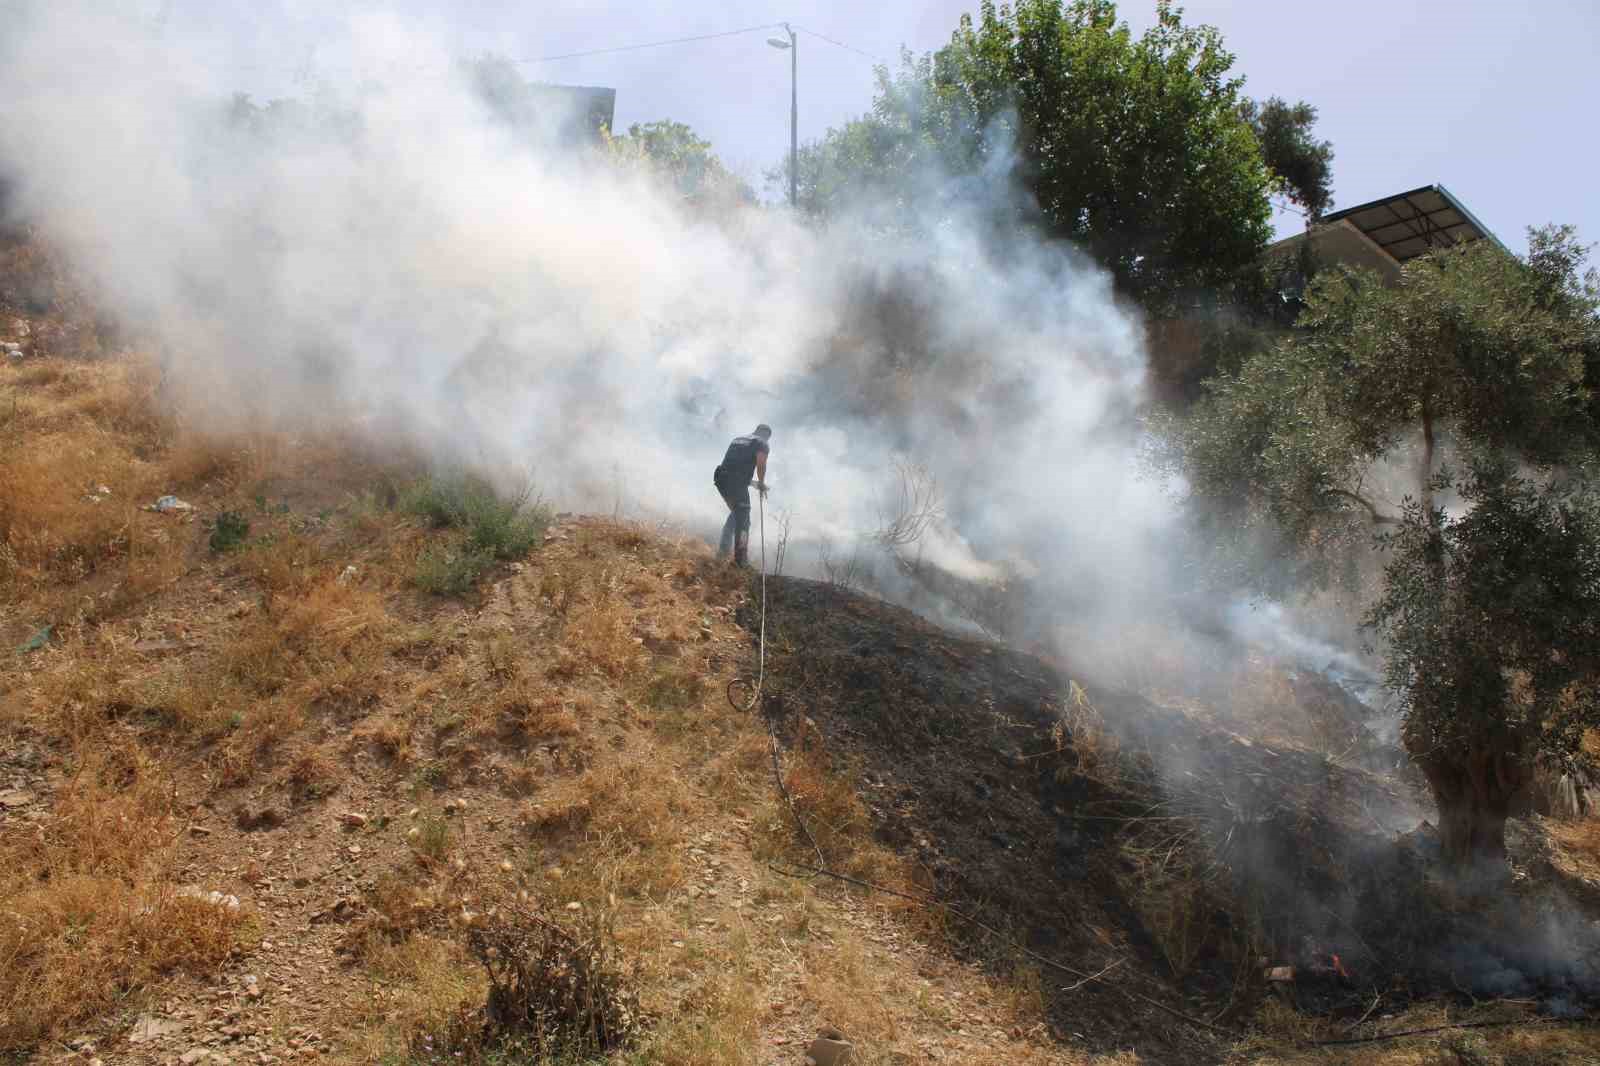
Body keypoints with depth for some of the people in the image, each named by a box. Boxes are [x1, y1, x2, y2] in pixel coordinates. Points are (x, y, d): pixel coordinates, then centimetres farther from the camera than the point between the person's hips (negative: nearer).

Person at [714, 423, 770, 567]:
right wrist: (761, 483, 2)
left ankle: (723, 550, 18)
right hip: (737, 482, -6)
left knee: (735, 512, 23)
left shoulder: (737, 440, 28)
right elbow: (761, 463, -12)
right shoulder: (762, 444, 7)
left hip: (721, 479, 6)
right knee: (742, 518, 2)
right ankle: (741, 559, -1)